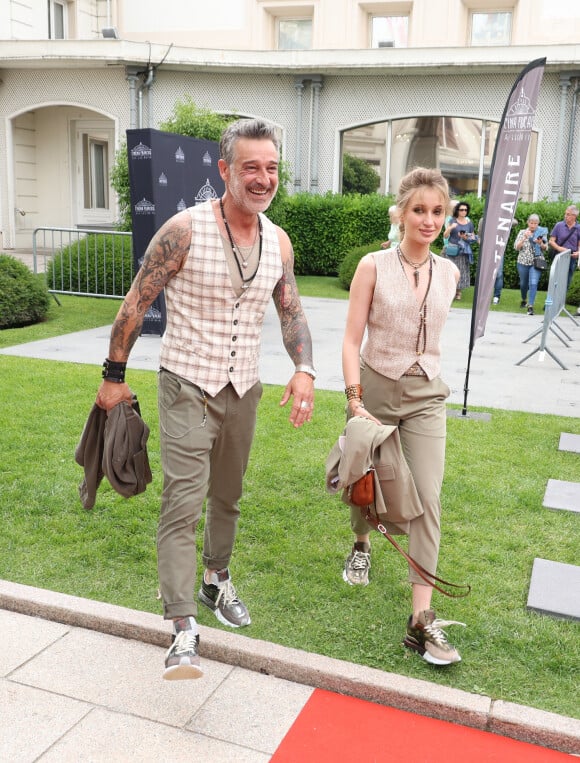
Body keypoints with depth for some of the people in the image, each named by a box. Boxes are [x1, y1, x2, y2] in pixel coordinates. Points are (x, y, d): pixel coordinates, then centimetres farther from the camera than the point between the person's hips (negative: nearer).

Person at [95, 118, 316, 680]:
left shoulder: (278, 242, 1)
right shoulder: (185, 229, -16)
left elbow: (291, 313, 9)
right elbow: (135, 303, -9)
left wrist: (304, 369, -8)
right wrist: (113, 375, -5)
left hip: (243, 390, 6)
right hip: (188, 387, -5)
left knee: (227, 497, 19)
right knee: (183, 503, -11)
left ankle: (216, 581, 41)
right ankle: (183, 632, -6)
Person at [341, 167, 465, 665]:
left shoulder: (449, 273, 2)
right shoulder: (374, 267, -8)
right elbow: (352, 340, -10)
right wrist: (354, 399, -19)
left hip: (426, 396, 2)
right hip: (375, 387, -2)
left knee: (427, 498, -7)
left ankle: (422, 620, -3)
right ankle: (361, 544, 49)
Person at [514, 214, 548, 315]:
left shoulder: (542, 233, 3)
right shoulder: (522, 232, 4)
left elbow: (545, 248, 3)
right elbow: (516, 247, -4)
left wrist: (541, 243, -18)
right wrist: (524, 238, -17)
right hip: (523, 262, 2)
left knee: (533, 283, -17)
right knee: (523, 283, 15)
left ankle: (530, 305, -18)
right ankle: (524, 300, 41)